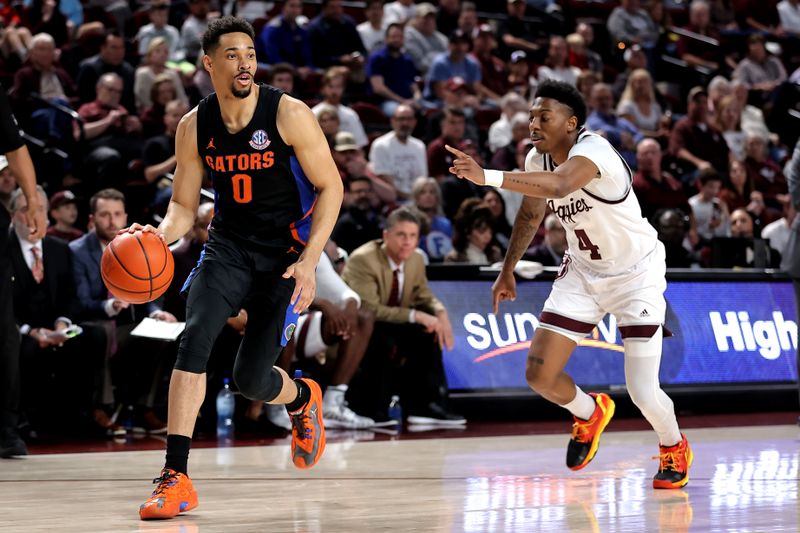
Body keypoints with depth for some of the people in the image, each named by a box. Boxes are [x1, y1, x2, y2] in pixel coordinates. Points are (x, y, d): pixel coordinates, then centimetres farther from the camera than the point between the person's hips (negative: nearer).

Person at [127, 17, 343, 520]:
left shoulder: (289, 114, -13)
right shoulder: (194, 127, -2)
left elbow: (330, 186, -8)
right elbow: (185, 205, 7)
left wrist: (309, 260, -17)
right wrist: (161, 234, -17)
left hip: (285, 253, -3)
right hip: (228, 246, 3)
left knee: (251, 379, -4)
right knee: (195, 336, -23)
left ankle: (303, 396, 36)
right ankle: (176, 477, -23)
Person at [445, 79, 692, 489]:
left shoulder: (593, 150, -29)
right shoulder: (538, 160, -6)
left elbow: (558, 185, -51)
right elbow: (531, 213, 15)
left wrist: (487, 177, -59)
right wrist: (508, 270, 17)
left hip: (635, 273, -6)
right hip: (582, 271, 7)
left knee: (643, 392, -12)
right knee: (539, 374, -5)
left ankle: (674, 448, 22)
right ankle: (590, 414, 29)